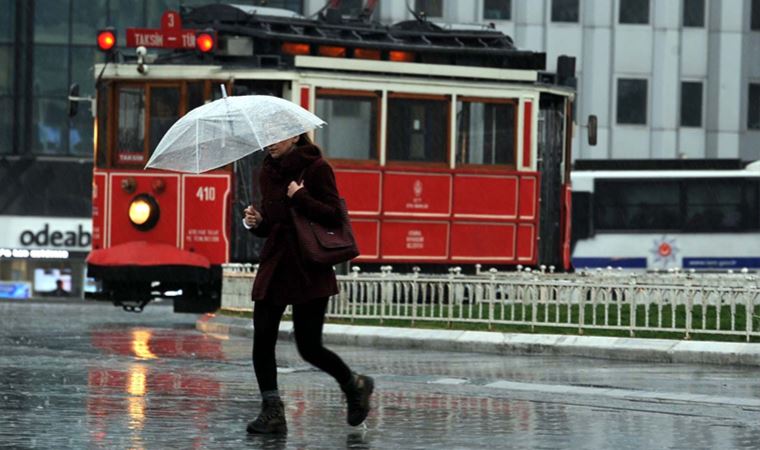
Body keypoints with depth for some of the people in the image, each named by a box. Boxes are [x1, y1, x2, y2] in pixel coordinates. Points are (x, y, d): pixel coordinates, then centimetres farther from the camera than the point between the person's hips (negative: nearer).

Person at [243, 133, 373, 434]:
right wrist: (256, 223, -1)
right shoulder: (268, 172, 11)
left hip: (310, 271, -6)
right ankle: (272, 413, -1)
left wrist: (300, 198, -18)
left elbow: (334, 216, -12)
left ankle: (355, 386, 23)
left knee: (309, 347, -3)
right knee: (262, 339, -6)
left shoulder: (316, 169, -7)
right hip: (274, 267, 6)